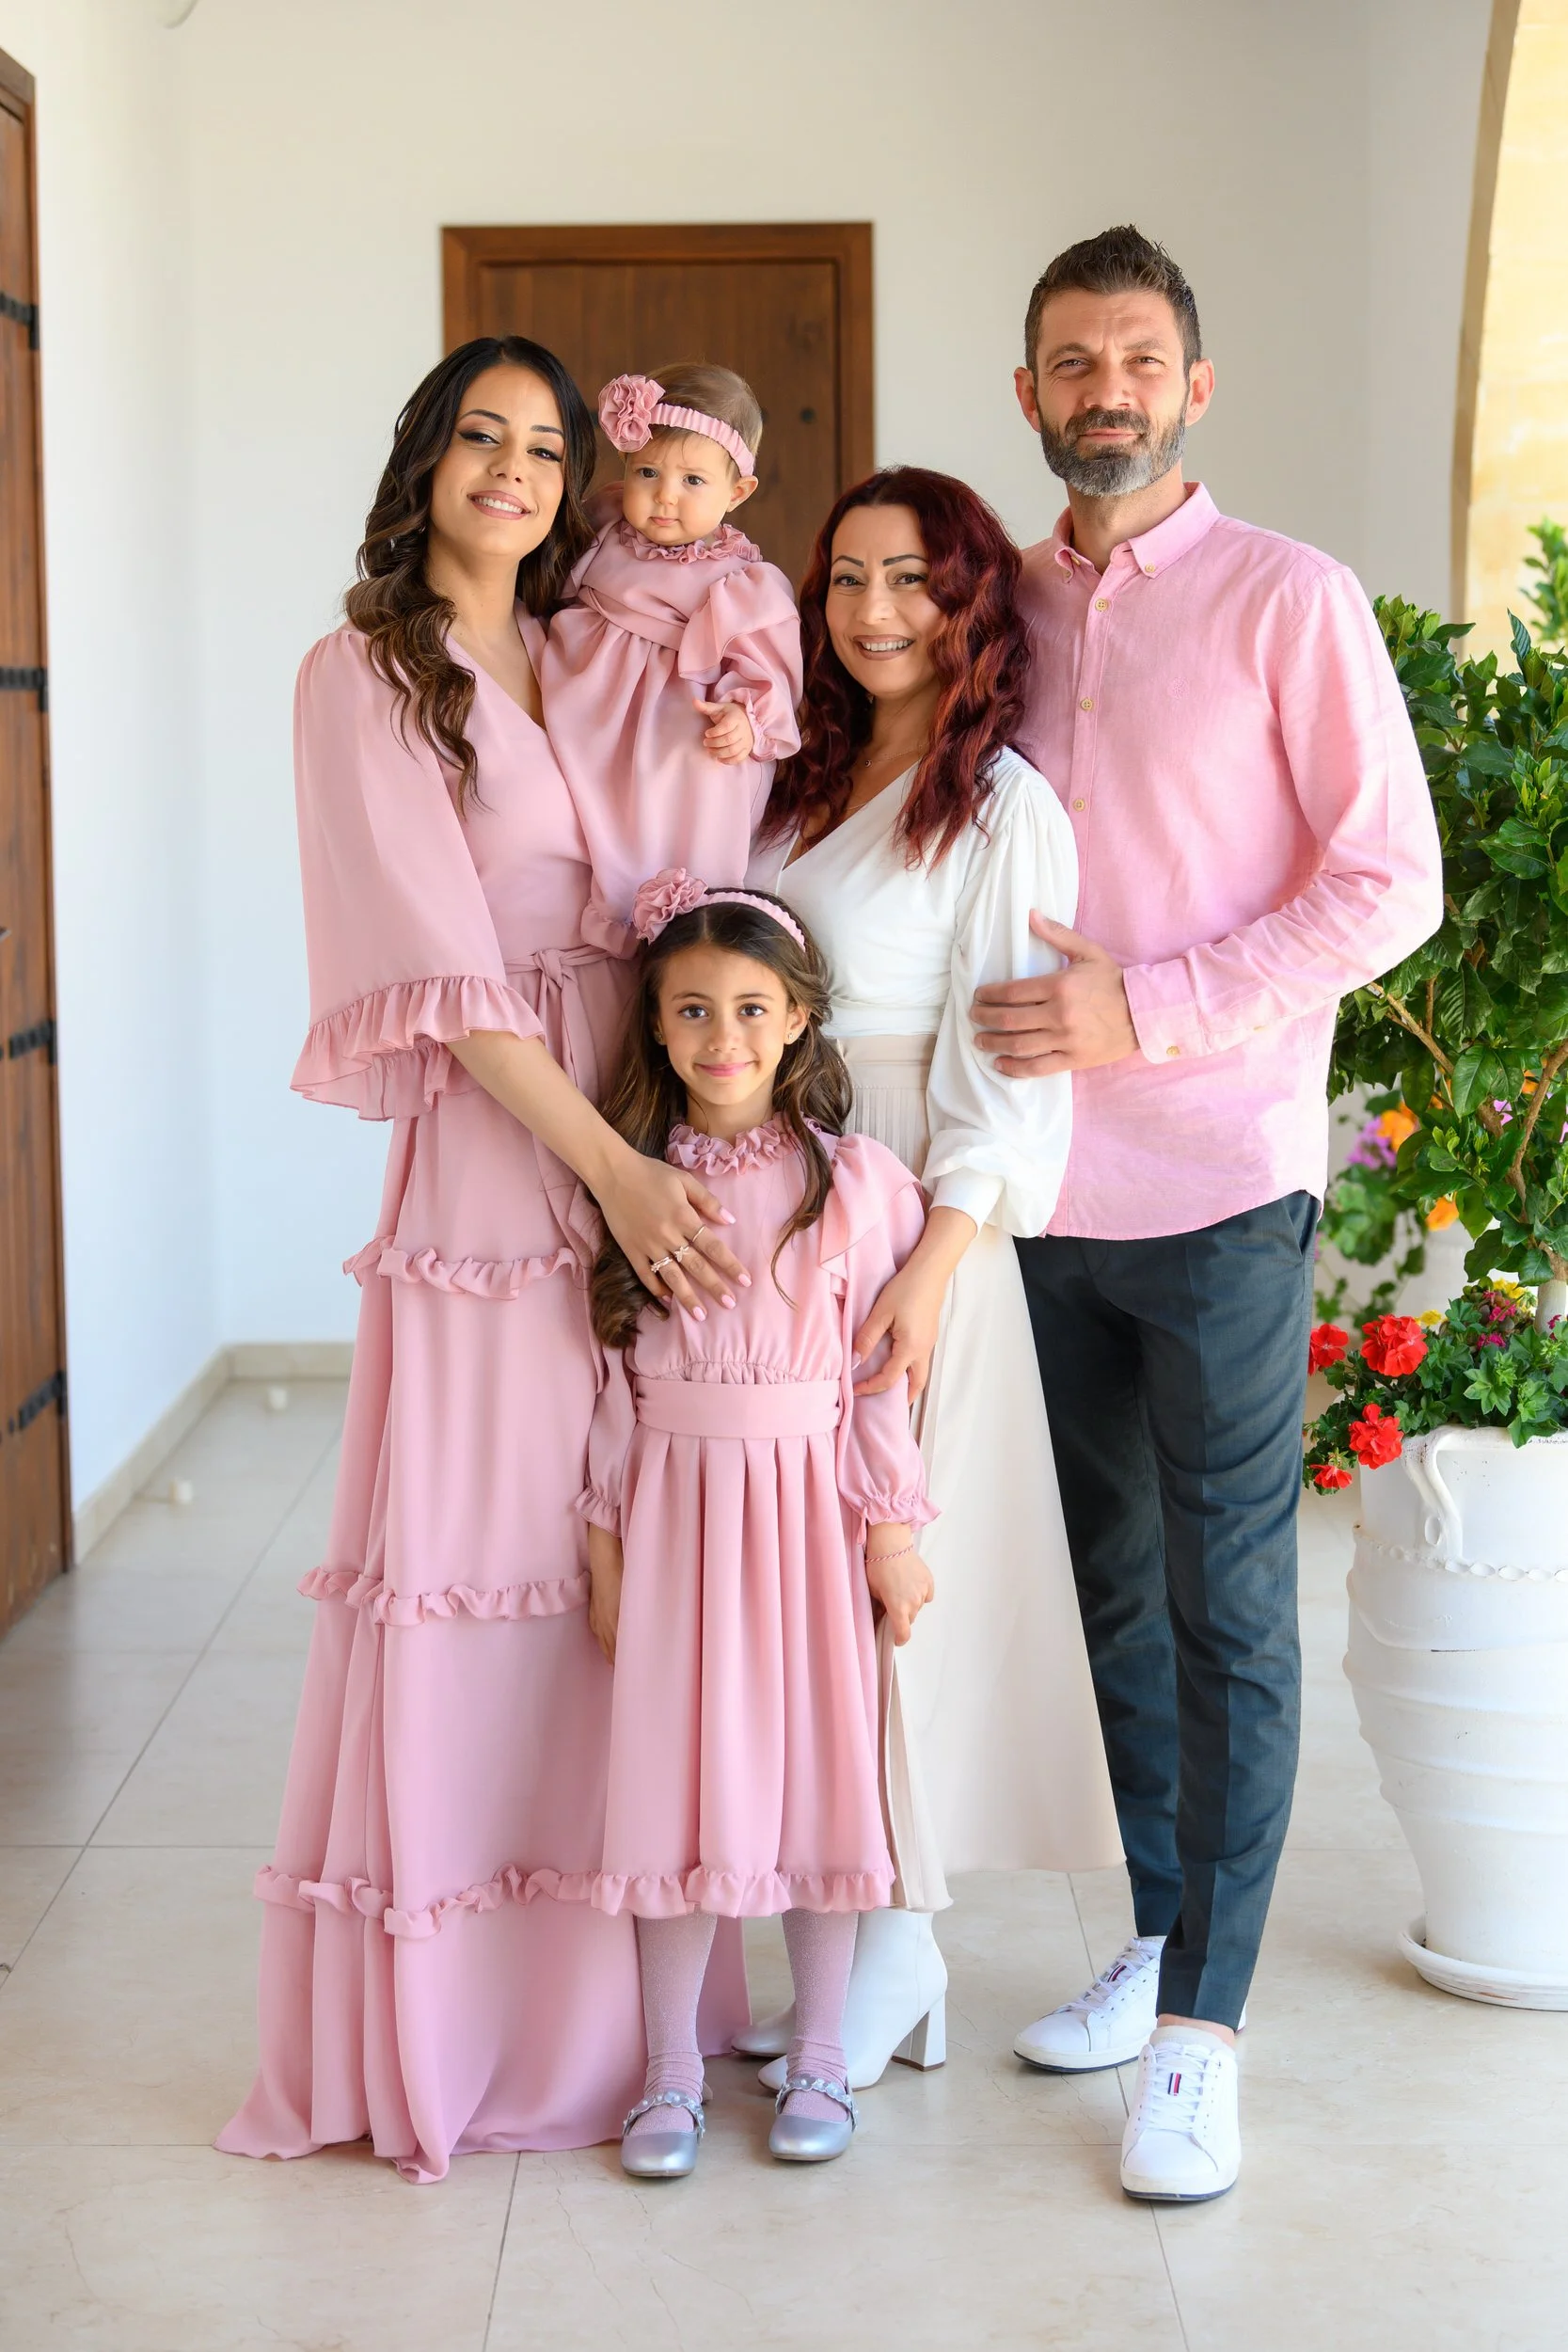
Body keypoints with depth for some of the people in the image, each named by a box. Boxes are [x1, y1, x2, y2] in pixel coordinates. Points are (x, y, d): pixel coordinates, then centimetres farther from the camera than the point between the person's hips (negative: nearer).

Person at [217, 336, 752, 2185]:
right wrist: (609, 1166, -17)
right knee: (476, 1561, -4)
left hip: (653, 1151, 6)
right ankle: (439, 2030, 9)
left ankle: (603, 1999, 20)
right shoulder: (366, 673, -3)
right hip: (493, 1153, -5)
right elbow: (443, 967, -12)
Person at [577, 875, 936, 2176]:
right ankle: (672, 2072, 16)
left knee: (819, 1778, 6)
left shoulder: (854, 1180, -4)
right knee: (676, 1787, 3)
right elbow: (612, 1380, 3)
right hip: (674, 1506, 1)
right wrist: (605, 1539, 2)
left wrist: (894, 1530, -2)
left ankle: (819, 2061, 21)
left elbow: (881, 1373, -2)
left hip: (808, 1504, -1)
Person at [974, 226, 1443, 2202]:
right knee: (1117, 1586, 14)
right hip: (1056, 1186, 6)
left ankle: (1204, 2030, 7)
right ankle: (1158, 1943, 28)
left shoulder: (1288, 599, -5)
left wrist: (1151, 1011, -17)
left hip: (1219, 1187, -5)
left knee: (1226, 1609, 0)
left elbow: (1388, 881, -9)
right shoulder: (1007, 606, 11)